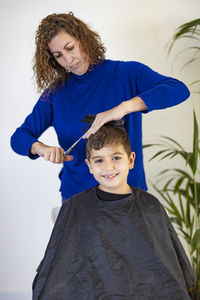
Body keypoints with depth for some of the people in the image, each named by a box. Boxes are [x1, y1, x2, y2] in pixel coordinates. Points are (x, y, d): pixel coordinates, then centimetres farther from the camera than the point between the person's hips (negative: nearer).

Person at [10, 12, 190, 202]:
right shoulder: (55, 93, 0)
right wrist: (42, 148, -21)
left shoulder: (126, 73, -9)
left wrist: (123, 108, -36)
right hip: (76, 192, 2)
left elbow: (179, 89, -24)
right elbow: (19, 137, 3)